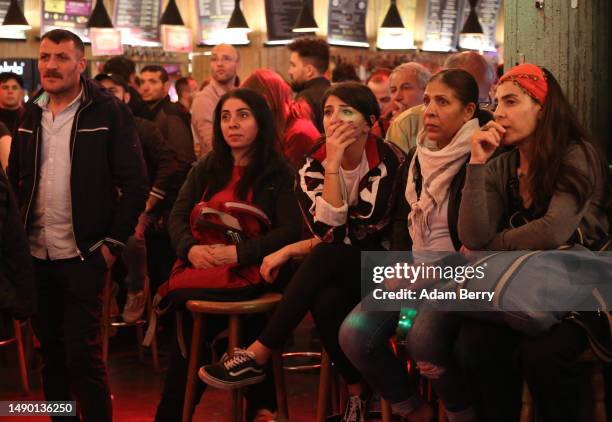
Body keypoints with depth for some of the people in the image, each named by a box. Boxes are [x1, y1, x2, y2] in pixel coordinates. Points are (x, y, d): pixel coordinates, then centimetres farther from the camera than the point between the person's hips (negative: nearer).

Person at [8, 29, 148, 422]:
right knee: (51, 352, 14)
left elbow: (135, 182, -8)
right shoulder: (31, 115, 8)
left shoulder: (108, 112, -8)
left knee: (83, 353, -4)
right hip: (36, 255, 5)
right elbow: (14, 178, 15)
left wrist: (114, 242, -11)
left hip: (83, 256, -5)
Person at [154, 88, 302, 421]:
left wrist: (239, 252, -23)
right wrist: (191, 248, -13)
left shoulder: (279, 174, 0)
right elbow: (177, 217, 9)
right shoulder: (205, 169, 16)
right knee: (188, 336, -19)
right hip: (201, 271, 4)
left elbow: (290, 231, -11)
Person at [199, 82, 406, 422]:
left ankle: (256, 357, -25)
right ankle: (357, 393, -12)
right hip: (334, 271, 3)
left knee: (324, 258, -33)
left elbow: (356, 234, -19)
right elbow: (330, 233, -15)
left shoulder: (390, 160, -14)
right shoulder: (313, 166, -2)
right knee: (325, 301, -33)